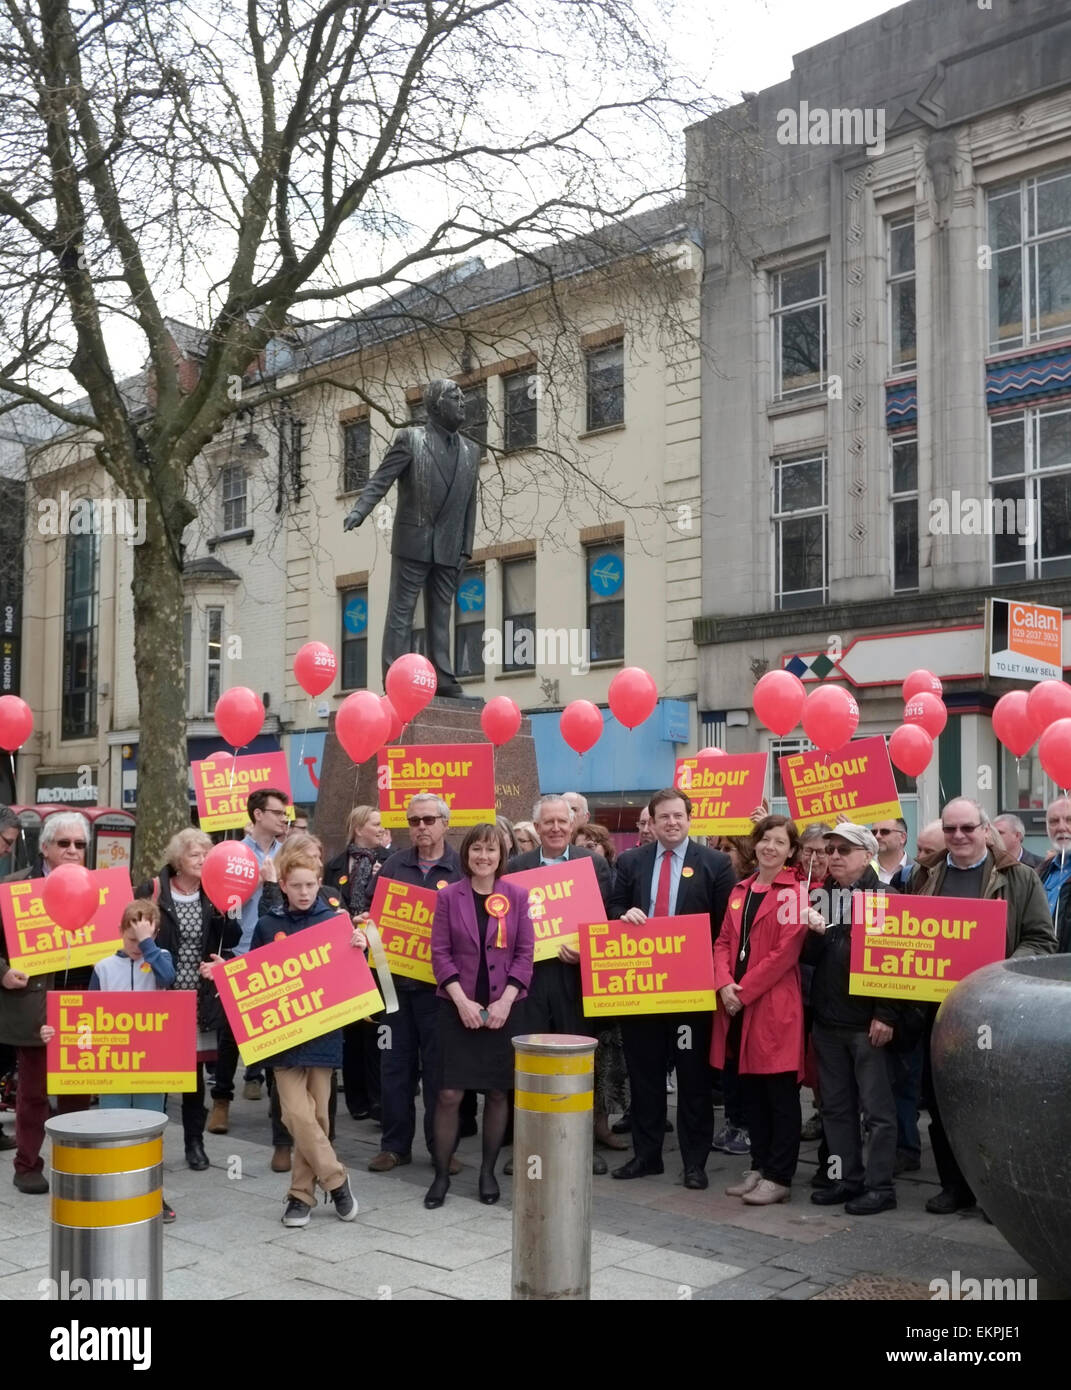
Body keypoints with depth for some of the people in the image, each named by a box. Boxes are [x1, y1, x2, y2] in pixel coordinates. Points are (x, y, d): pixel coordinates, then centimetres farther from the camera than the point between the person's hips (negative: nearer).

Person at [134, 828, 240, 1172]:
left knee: (195, 1069, 10)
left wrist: (227, 912, -13)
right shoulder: (152, 892, -4)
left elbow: (231, 941, 2)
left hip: (201, 999, 3)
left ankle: (194, 1140, 21)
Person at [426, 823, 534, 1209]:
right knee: (449, 1093, -3)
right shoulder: (448, 896, 1)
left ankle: (488, 1171, 20)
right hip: (457, 1007, -1)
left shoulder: (517, 896, 2)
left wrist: (505, 1001, -10)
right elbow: (440, 952, -2)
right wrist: (462, 1000, -11)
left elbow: (525, 953, 0)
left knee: (498, 1092, 7)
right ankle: (441, 1174, 9)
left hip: (503, 1008, 1)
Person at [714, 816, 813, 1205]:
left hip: (775, 1007, -7)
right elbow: (724, 942, 12)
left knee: (780, 1094, 1)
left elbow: (786, 951, -14)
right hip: (737, 1006, 7)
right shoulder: (739, 892, 14)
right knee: (750, 1091, 13)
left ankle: (779, 1176, 7)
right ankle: (759, 1167, 23)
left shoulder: (794, 892, -8)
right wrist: (724, 983, -6)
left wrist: (744, 990, -13)